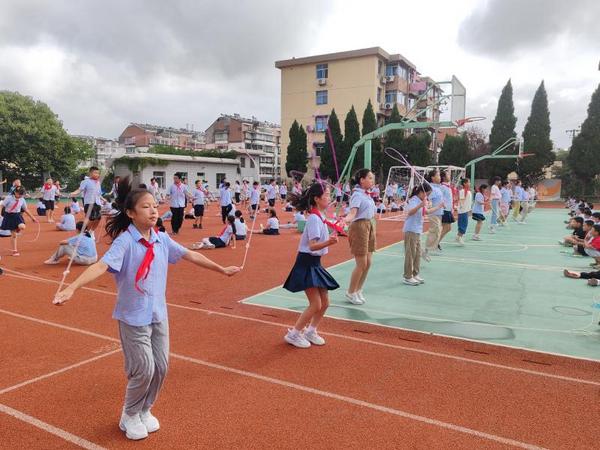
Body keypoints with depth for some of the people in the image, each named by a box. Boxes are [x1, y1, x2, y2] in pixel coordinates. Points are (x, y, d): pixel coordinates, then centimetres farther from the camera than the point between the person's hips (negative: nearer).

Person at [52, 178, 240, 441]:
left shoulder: (161, 239, 1)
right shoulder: (125, 240, -17)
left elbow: (189, 255, 11)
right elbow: (102, 265, -30)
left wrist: (221, 269, 19)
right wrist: (72, 288, -46)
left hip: (159, 314, 6)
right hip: (133, 317, -6)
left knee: (161, 366, 11)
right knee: (144, 369, -1)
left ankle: (144, 411, 36)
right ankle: (130, 416, 27)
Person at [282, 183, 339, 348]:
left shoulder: (320, 216, 8)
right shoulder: (314, 218, -19)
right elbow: (312, 246, -28)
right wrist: (329, 242, -42)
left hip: (315, 263, 9)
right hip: (306, 264, -9)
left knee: (325, 302, 11)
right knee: (316, 304, -7)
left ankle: (310, 331, 29)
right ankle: (293, 334, 9)